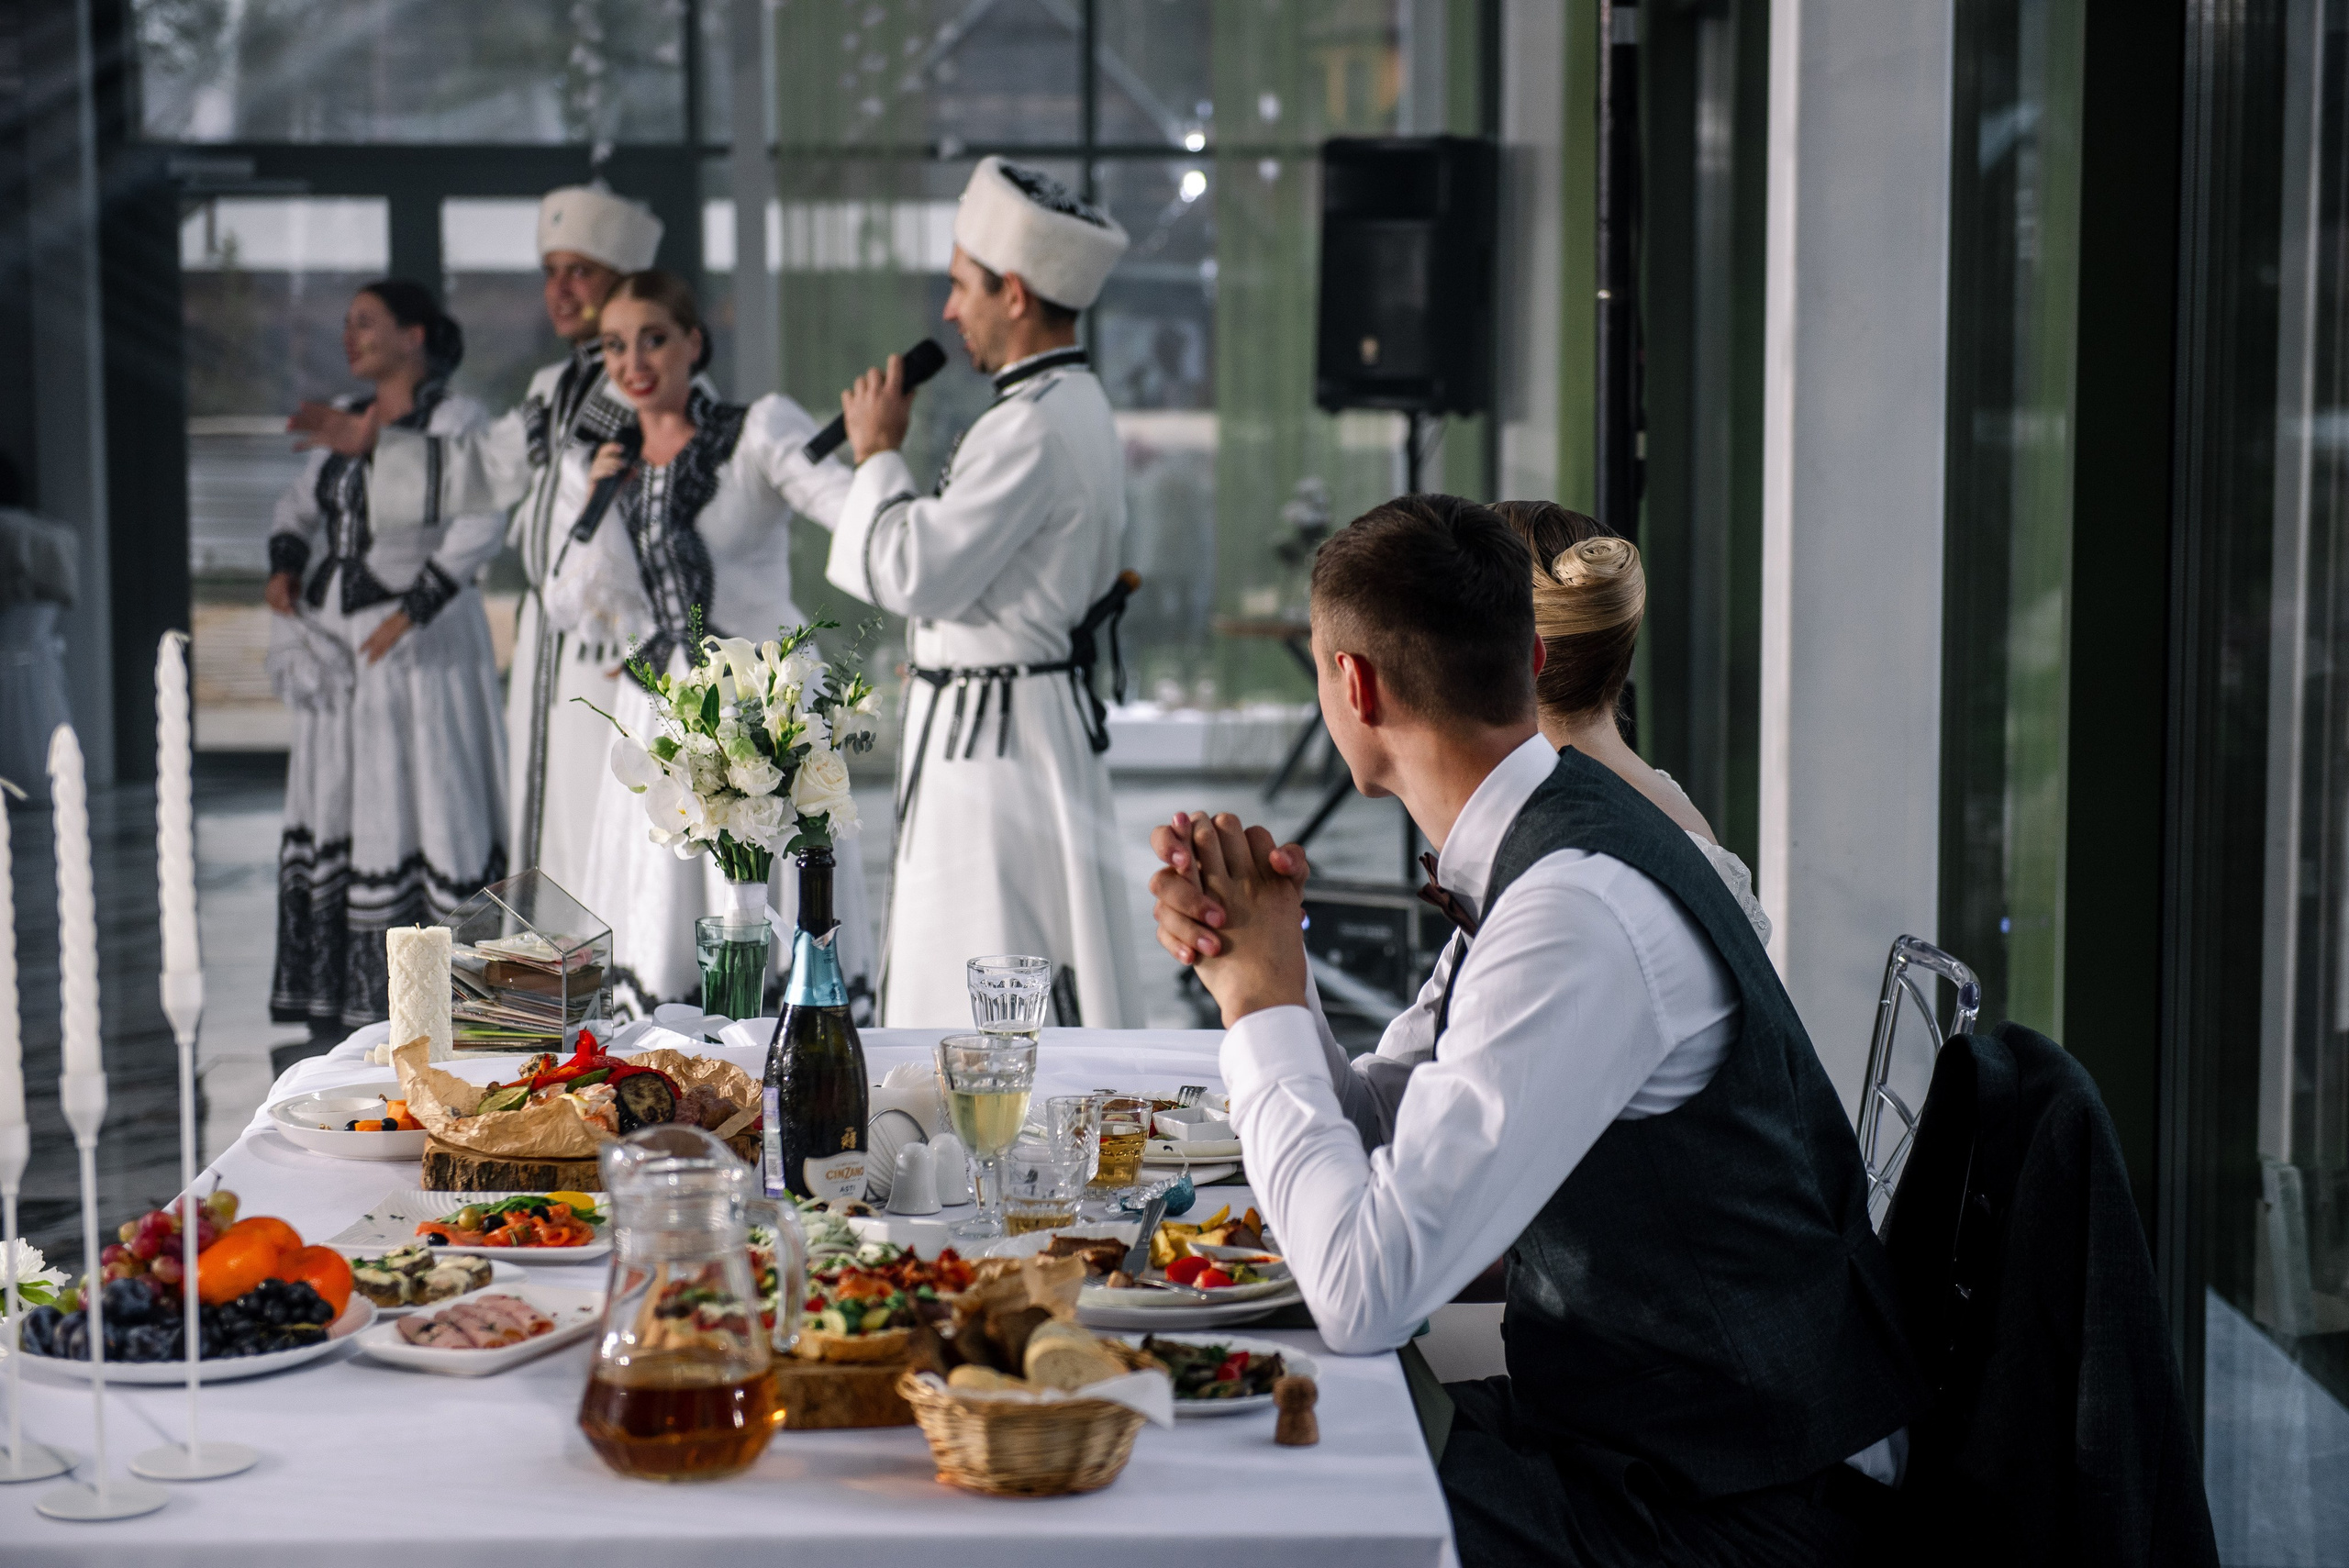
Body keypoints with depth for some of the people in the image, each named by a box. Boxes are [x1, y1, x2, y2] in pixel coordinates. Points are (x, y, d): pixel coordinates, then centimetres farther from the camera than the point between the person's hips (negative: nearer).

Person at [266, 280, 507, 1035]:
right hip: (338, 641, 8)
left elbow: (479, 525, -20)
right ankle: (342, 991, 16)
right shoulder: (347, 420, 13)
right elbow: (299, 502, 21)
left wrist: (411, 611, -23)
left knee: (424, 795, -5)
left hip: (420, 642, -7)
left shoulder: (453, 418, -9)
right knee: (333, 800, 9)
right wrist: (285, 563, 1)